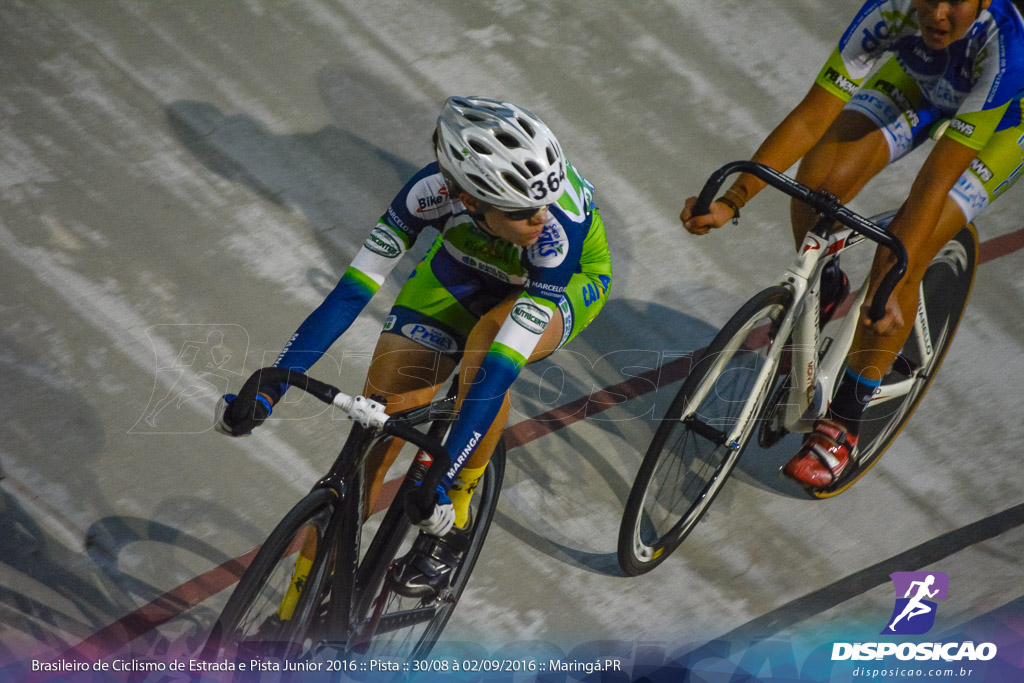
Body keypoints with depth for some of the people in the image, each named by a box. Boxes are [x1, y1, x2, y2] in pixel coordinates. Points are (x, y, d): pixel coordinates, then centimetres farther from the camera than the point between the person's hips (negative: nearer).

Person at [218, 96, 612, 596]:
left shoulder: (558, 231, -41)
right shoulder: (435, 188, -36)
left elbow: (501, 371, -44)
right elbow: (352, 291, -31)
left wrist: (439, 478, -47)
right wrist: (268, 387, -36)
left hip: (565, 284, -3)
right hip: (464, 268, 3)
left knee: (489, 346, -37)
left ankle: (450, 525, -17)